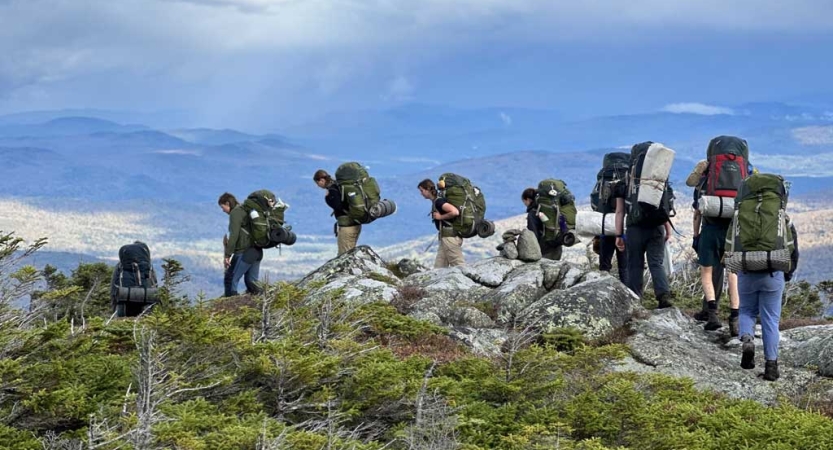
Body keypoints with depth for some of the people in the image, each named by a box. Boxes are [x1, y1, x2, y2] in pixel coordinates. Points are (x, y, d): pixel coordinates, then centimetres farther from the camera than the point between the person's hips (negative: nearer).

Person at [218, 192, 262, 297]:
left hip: (244, 252, -9)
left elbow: (234, 235, -17)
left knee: (230, 279, -5)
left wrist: (227, 255, -16)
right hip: (257, 251, 9)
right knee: (251, 281, 13)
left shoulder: (235, 213, -9)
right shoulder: (246, 211, 19)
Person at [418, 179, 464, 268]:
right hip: (445, 237, 10)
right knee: (439, 267, 9)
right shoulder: (435, 201, 13)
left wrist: (441, 217, -16)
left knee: (458, 266, -7)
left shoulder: (438, 201, -16)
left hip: (450, 236, -10)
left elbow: (455, 212, -28)